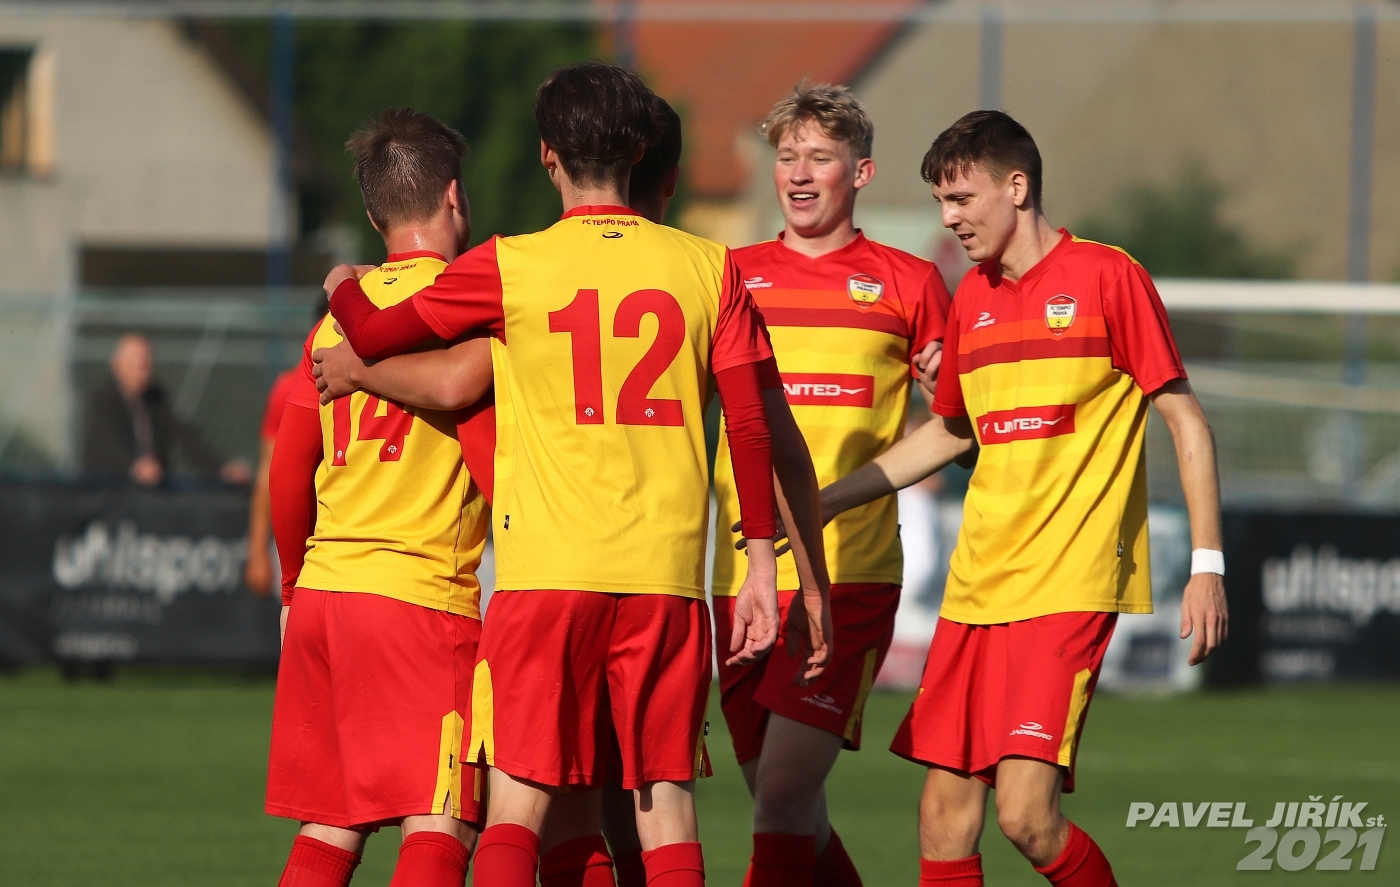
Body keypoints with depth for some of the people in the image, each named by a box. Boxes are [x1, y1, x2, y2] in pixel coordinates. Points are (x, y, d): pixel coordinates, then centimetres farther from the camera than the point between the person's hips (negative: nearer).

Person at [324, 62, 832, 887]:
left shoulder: (509, 268, 0)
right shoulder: (707, 266, 5)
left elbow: (372, 334, 6)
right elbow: (752, 426, 2)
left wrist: (345, 288, 29)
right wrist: (763, 567, 7)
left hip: (545, 572, -1)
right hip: (667, 574, 2)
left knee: (519, 803, 1)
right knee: (667, 802, 6)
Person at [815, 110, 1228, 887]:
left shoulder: (1105, 276, -4)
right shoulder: (972, 298, 14)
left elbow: (1186, 424, -3)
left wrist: (1207, 565, -10)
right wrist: (818, 502, 22)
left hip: (1068, 587, -6)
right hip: (975, 589, 6)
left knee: (1026, 814, -18)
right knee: (943, 817, 1)